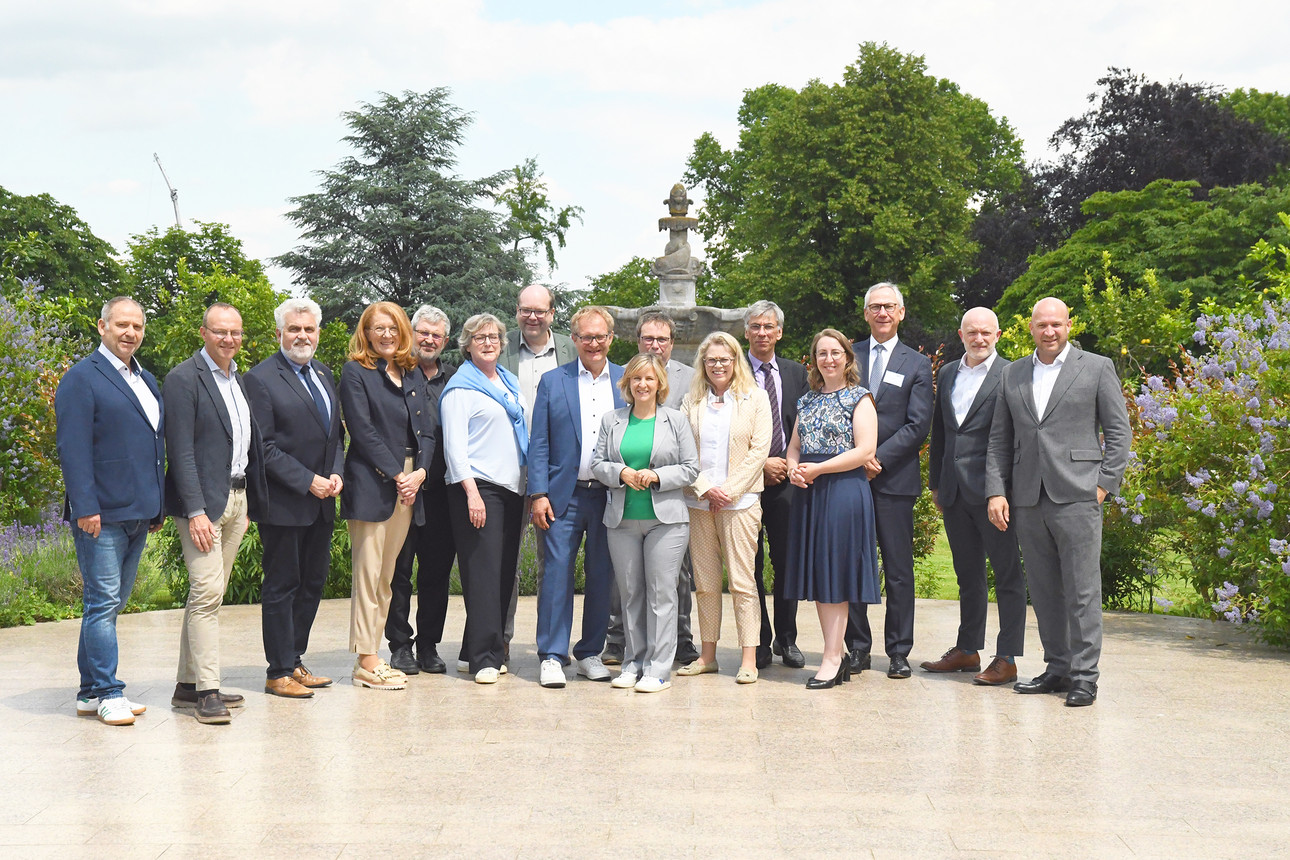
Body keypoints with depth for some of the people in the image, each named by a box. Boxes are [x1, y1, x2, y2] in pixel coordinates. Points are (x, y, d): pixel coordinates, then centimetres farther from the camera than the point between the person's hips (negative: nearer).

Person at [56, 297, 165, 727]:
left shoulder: (146, 381, 18)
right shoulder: (81, 379, -6)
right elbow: (73, 449, -13)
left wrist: (158, 505, 17)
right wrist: (85, 508, -19)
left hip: (138, 514, 8)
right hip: (102, 514, -8)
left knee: (111, 603, 12)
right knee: (103, 602, -5)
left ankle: (91, 693, 19)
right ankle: (107, 694, 1)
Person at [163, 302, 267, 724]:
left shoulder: (239, 380, 16)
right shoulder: (184, 379, -9)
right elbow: (181, 450, -14)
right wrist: (195, 511, -20)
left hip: (236, 498, 8)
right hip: (202, 502, -8)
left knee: (208, 594, 11)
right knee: (207, 592, -11)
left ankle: (188, 685, 17)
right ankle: (207, 691, -9)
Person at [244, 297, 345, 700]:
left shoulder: (324, 374, 14)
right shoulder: (260, 379, -9)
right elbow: (264, 447, -13)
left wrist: (337, 473, 1)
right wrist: (308, 481, -17)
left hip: (321, 501, 7)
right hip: (283, 502, -7)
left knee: (312, 583, 13)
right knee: (281, 586, 1)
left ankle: (294, 661, 24)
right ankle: (279, 672, 9)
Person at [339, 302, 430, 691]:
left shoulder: (411, 375, 16)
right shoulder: (356, 373, -2)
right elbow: (363, 432, -10)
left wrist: (420, 472, -4)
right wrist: (397, 475, -14)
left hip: (408, 485, 6)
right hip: (372, 486, -6)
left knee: (387, 575, 8)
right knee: (368, 573, -4)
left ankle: (373, 655, 13)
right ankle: (366, 662, -1)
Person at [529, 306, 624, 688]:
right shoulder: (553, 382, 5)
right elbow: (538, 443, 2)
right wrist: (538, 494, -5)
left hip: (612, 495, 2)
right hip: (564, 495, -1)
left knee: (602, 576, 7)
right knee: (557, 571, -3)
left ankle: (590, 653, 19)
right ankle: (552, 656, 5)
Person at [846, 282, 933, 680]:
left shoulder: (917, 364, 7)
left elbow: (918, 424, -2)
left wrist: (878, 458, -12)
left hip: (895, 478, -2)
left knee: (899, 569, 1)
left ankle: (899, 652, 8)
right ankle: (857, 648, 13)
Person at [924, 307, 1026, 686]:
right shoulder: (947, 374, 14)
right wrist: (935, 483, 15)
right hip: (955, 492, 6)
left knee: (1007, 575, 1)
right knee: (968, 574, 15)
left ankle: (1007, 659, 5)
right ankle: (968, 650, 25)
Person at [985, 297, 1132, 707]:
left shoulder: (1098, 368, 5)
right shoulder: (1013, 374, 15)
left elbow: (1119, 432, 3)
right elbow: (999, 440, 14)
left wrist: (1104, 484, -6)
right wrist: (996, 491, 4)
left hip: (1077, 496, -4)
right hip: (1028, 500, 4)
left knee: (1082, 590, -4)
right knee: (1043, 591, 9)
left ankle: (1084, 676, 2)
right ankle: (1057, 668, 19)